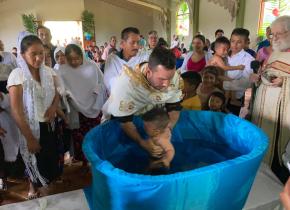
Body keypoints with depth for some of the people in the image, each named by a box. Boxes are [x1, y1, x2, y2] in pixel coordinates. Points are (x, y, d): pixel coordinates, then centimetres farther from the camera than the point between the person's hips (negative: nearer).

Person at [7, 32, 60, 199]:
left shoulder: (49, 72, -3)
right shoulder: (17, 75, -17)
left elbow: (56, 94, 12)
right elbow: (16, 111, -18)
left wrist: (54, 106, -12)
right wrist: (30, 138, -16)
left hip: (50, 124, 4)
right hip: (31, 126, -4)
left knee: (52, 157, 18)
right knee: (35, 161, 14)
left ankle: (53, 179, 48)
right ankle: (34, 189, 43)